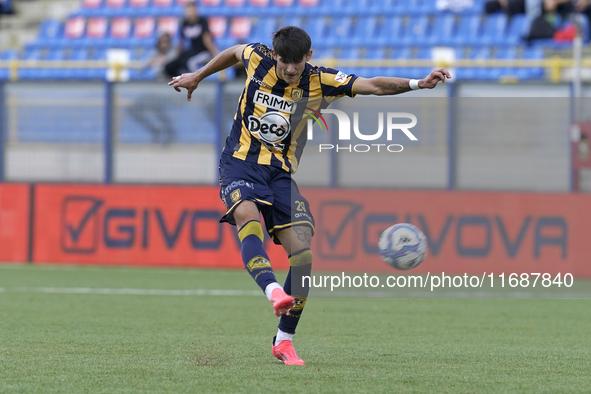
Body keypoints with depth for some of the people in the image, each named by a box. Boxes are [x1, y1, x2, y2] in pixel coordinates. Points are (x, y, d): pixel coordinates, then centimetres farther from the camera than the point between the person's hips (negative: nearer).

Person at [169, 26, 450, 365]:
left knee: (302, 253, -12)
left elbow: (374, 86, -14)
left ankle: (284, 340, 2)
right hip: (240, 163, -1)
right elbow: (234, 52, 21)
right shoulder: (258, 59, -3)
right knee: (247, 214, -35)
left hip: (282, 172, 1)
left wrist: (418, 84, -28)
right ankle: (273, 291, -57)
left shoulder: (318, 82, -6)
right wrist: (198, 76, 34)